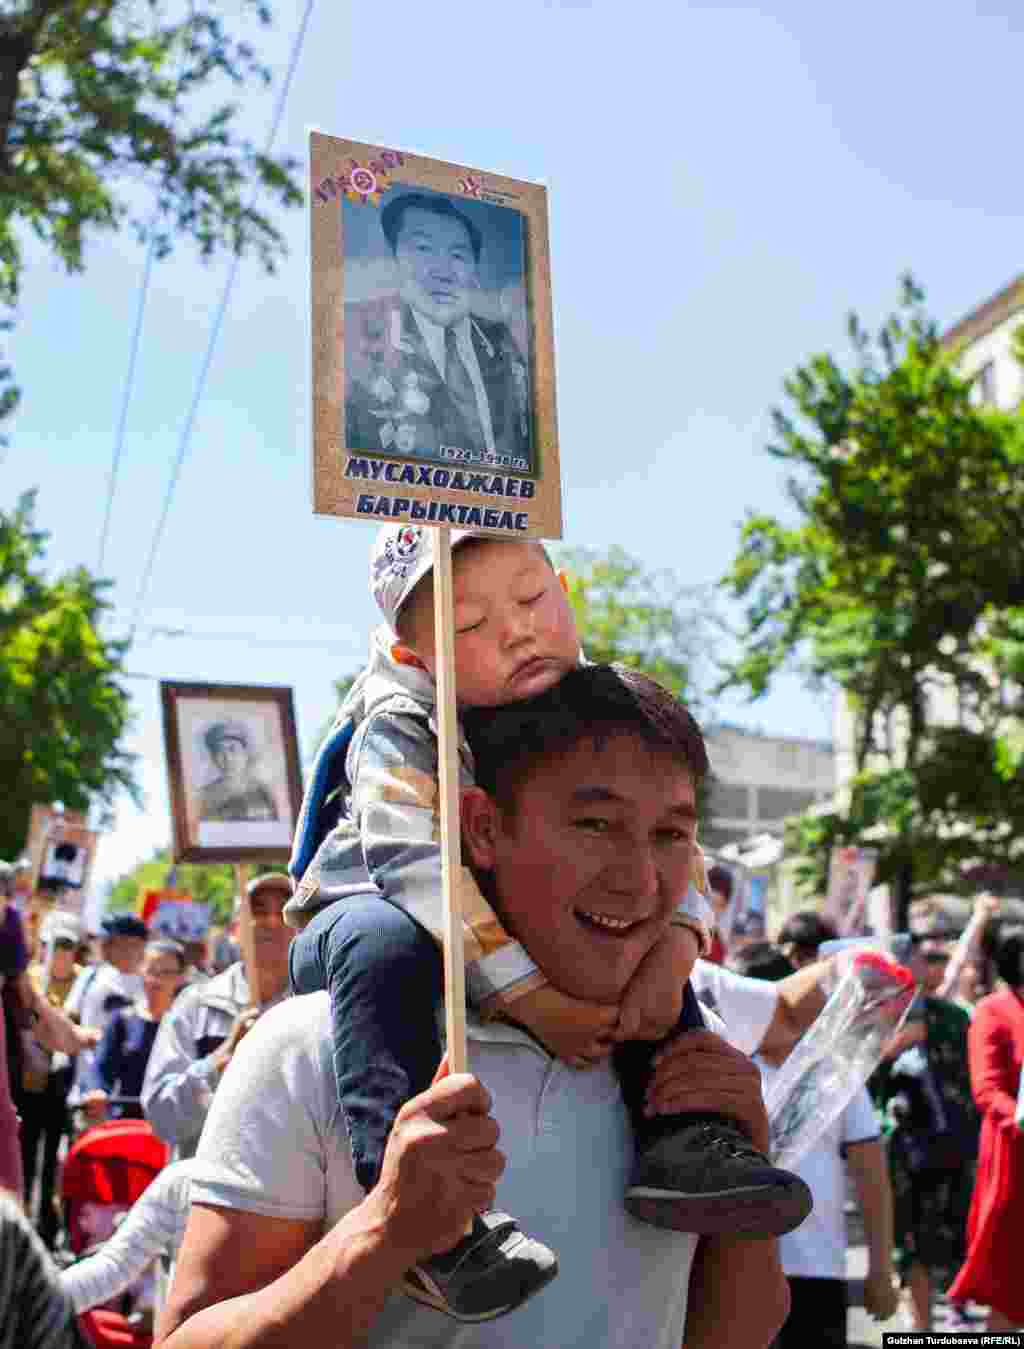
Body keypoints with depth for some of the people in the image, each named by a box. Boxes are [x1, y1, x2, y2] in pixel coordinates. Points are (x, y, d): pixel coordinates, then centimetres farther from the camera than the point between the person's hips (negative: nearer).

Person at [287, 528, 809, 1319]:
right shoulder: (399, 731, -23)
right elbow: (417, 866, -37)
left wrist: (670, 950, -30)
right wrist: (526, 992, -41)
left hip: (512, 937, 6)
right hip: (352, 929, -5)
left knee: (645, 946, -9)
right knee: (384, 937, -39)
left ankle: (683, 1140, -16)